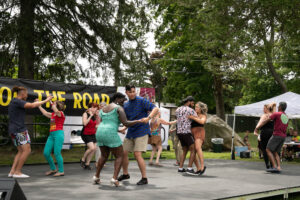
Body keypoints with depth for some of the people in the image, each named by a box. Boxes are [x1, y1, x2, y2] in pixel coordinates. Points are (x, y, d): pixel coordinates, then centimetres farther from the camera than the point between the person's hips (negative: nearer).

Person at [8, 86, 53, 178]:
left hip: (14, 131, 10)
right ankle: (17, 172, -6)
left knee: (21, 151, 12)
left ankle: (12, 171, 5)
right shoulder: (17, 101, -13)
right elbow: (32, 106, -20)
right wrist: (45, 100, -13)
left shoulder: (13, 102, 17)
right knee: (27, 150, -7)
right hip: (19, 130, -10)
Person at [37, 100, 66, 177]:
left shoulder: (61, 113, -4)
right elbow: (45, 113, 32)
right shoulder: (52, 114, 19)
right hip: (51, 135, 8)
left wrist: (52, 104, -15)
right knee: (46, 153, 4)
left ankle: (61, 171, 0)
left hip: (58, 134, -8)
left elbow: (56, 111, -26)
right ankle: (53, 169, 19)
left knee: (57, 153, -10)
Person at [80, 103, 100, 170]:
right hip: (85, 134, -7)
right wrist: (90, 116, -17)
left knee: (94, 149, -3)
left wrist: (97, 116, 3)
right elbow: (85, 123, -20)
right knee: (92, 148, -22)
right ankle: (83, 160, 1)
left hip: (92, 134, 7)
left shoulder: (94, 116, 9)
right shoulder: (85, 114, -7)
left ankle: (87, 164, 9)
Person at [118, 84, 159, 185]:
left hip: (141, 132, -7)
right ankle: (125, 174, 30)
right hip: (130, 133, 7)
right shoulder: (125, 105, 11)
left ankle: (144, 178, -6)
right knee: (123, 153, 8)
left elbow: (155, 109, -17)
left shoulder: (141, 101, -8)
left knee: (137, 154, -16)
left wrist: (148, 118, -33)